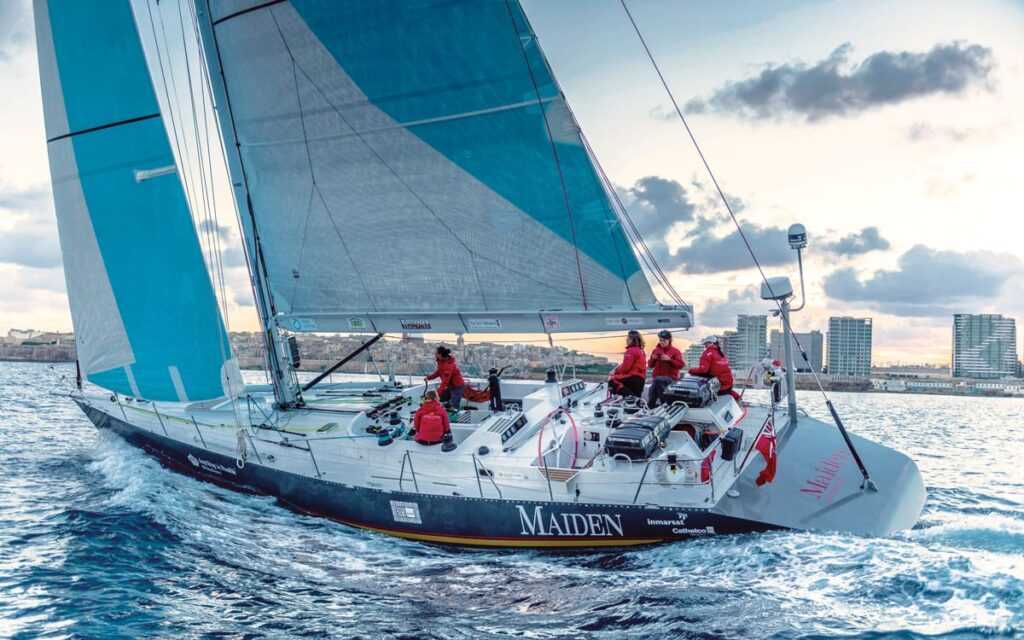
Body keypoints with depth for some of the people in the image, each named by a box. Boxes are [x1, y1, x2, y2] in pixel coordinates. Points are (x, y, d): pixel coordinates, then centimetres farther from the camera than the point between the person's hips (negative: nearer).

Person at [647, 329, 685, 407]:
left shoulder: (675, 351, 2)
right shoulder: (656, 350, 14)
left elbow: (681, 365, -8)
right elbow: (650, 365, 17)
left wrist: (669, 360, -20)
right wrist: (653, 359, -5)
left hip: (670, 377, -5)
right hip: (657, 376, 5)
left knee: (658, 380, -38)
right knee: (651, 397, -18)